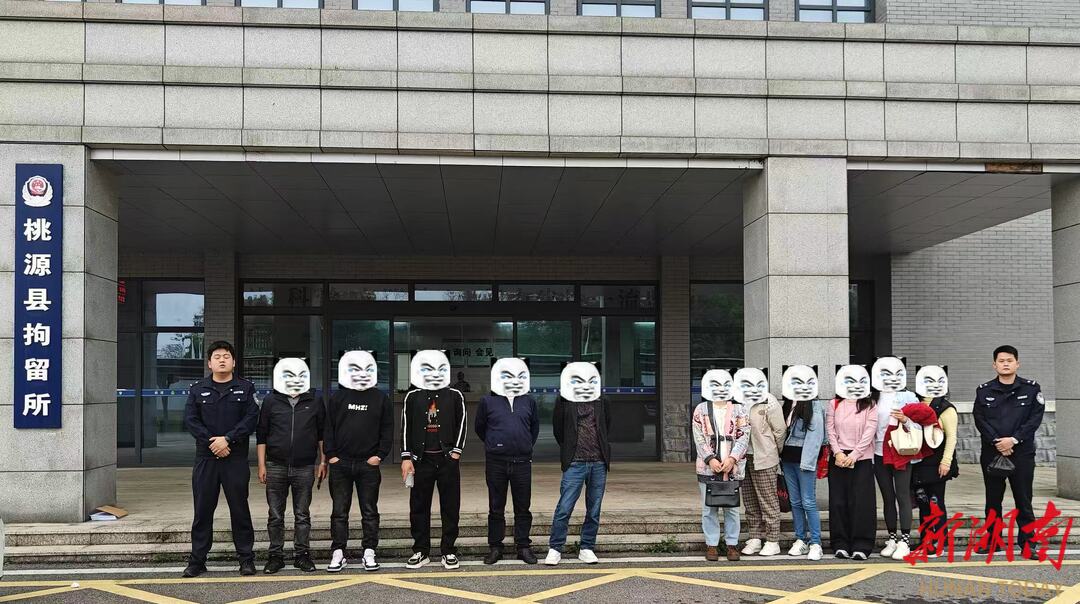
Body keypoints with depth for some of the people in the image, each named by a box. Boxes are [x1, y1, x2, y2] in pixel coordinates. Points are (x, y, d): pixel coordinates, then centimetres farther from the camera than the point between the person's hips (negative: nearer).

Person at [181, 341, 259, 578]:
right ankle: (197, 561, 11)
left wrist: (227, 439, -14)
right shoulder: (198, 389, 9)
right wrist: (212, 442, -11)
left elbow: (251, 418, -4)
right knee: (203, 510, 4)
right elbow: (190, 420, 0)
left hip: (236, 458, -1)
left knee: (240, 509, 3)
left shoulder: (245, 388, 7)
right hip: (205, 458, 1)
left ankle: (246, 559, 10)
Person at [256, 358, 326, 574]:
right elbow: (261, 435, 6)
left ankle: (302, 555, 13)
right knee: (275, 516, 4)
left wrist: (322, 462, 7)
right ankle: (276, 556, 12)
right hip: (276, 466, 0)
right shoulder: (271, 402, 4)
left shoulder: (314, 402, 6)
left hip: (305, 467, 0)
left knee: (302, 515, 6)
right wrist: (262, 465, 2)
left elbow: (321, 434, 12)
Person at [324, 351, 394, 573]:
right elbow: (329, 429, 6)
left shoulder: (381, 399, 6)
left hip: (369, 464, 0)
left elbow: (387, 430, 5)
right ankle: (338, 553, 10)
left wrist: (380, 455, -5)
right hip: (341, 463, 1)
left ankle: (369, 553, 12)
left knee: (369, 512, 5)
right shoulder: (337, 398, 7)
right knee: (339, 511, 5)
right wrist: (331, 455, -4)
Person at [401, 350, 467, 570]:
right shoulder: (412, 397, 5)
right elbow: (406, 428, 5)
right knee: (419, 507, 4)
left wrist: (456, 451, -4)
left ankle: (449, 551, 11)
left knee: (450, 507, 3)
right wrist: (406, 457, -1)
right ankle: (421, 551, 13)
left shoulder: (454, 396, 4)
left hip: (447, 459, 0)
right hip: (421, 459, 0)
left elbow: (461, 425, 5)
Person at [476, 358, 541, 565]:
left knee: (523, 507, 6)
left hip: (522, 462, 2)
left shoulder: (528, 401, 8)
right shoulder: (488, 402, 1)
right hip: (496, 462, -2)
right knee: (496, 507, 5)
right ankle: (495, 547, 13)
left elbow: (535, 426, 21)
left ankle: (523, 546, 14)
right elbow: (480, 428, 12)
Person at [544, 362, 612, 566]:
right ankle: (555, 549, 1)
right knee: (564, 508, -7)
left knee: (594, 510, 7)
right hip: (575, 464, -3)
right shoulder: (564, 403, 0)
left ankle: (587, 548, 16)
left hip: (599, 463, 3)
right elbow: (558, 430, 7)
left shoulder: (602, 403, 8)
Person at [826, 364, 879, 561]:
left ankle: (861, 546, -1)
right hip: (839, 458, 2)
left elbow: (869, 433, -5)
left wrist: (853, 455, -13)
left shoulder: (869, 406, 4)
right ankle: (841, 544, 8)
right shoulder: (834, 405, 10)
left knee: (861, 502, -5)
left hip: (862, 459, -2)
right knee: (838, 501, 1)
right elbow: (830, 430, 3)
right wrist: (838, 453, -10)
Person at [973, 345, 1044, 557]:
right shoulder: (984, 391, 6)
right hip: (991, 453, 2)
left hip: (1022, 453, -2)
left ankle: (1026, 543, 5)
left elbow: (1035, 418, -4)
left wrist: (1013, 439, -14)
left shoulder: (1031, 389, 3)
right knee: (993, 500, 8)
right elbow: (980, 420, -1)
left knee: (1023, 501, 0)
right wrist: (996, 442, -14)